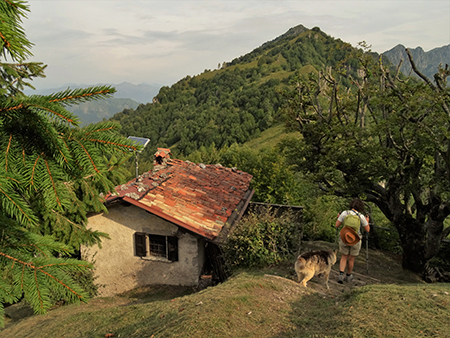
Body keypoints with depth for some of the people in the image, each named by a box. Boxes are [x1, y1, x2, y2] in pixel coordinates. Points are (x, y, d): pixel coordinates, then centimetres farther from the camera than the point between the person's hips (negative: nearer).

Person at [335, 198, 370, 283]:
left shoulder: (344, 213, -13)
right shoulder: (361, 216, -14)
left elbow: (337, 225, -7)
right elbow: (367, 230, -3)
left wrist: (338, 218, 12)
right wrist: (367, 221, 16)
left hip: (344, 239, 1)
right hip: (356, 241, 0)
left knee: (344, 257, 20)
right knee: (351, 258, 20)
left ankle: (341, 275, 3)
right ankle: (348, 276, 37)